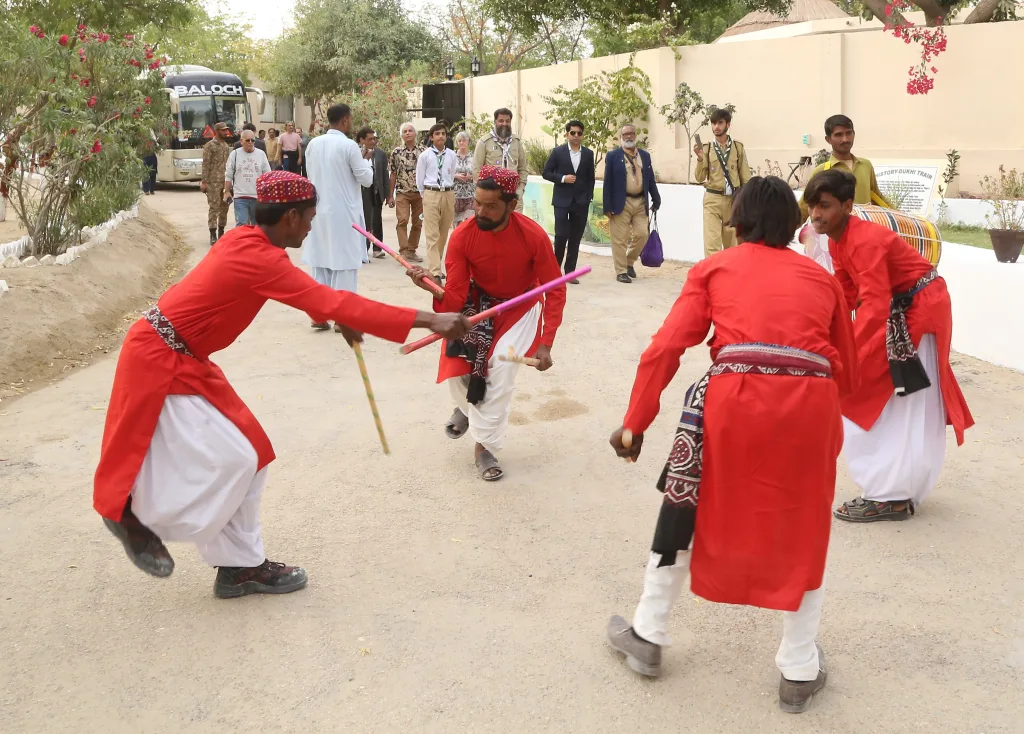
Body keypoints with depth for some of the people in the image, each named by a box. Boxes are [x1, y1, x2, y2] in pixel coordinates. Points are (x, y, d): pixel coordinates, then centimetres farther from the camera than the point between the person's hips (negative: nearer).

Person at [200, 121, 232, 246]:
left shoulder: (226, 145, 15)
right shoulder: (210, 145, -6)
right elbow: (206, 165, -10)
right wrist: (204, 182, -14)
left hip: (225, 182, 7)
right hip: (213, 182, -7)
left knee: (224, 208, 10)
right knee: (214, 208, -7)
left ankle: (221, 233, 20)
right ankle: (213, 236, -5)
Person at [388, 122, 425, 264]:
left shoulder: (423, 151, 2)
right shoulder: (396, 152, 3)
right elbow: (393, 175, 6)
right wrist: (391, 195, 3)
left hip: (420, 193, 1)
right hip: (402, 192, -1)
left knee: (417, 223, 6)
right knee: (403, 220, -13)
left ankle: (412, 251, 17)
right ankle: (403, 251, -15)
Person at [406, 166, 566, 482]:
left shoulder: (534, 236, -28)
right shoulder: (462, 236, -25)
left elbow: (555, 291, -18)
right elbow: (454, 298, -22)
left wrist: (545, 344, -24)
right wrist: (432, 288, -46)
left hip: (519, 307, -1)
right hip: (477, 304, 2)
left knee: (501, 370, -19)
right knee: (457, 370, -10)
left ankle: (484, 445, 2)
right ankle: (469, 406, 30)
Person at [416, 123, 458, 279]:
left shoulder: (451, 155, 4)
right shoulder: (425, 155, -2)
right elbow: (419, 179, 6)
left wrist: (448, 191, 14)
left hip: (448, 194, 3)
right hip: (431, 194, -3)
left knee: (444, 233, 10)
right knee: (432, 234, -7)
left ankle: (436, 266, 22)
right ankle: (434, 270, -10)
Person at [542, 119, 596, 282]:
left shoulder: (588, 154, 8)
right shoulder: (558, 152, 1)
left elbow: (590, 177, 12)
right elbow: (546, 172, 1)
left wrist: (589, 197, 4)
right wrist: (563, 178, -13)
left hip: (581, 202, 2)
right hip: (562, 200, -2)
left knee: (576, 238, 3)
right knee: (561, 235, -9)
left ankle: (570, 271, 9)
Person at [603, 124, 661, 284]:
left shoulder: (645, 155, 11)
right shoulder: (613, 156, -1)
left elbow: (650, 179, 13)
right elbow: (608, 182, -5)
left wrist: (656, 199, 8)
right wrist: (608, 207, -11)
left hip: (641, 202, 4)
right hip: (621, 203, -4)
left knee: (642, 235, 4)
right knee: (620, 239, -1)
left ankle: (629, 262, 25)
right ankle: (621, 272, 7)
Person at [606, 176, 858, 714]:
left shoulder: (713, 269, 18)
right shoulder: (821, 278, 24)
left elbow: (664, 348, 6)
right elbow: (847, 374, 25)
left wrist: (634, 424, 8)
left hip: (734, 397, -1)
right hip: (810, 404, 2)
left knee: (686, 508, 20)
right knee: (803, 530, 21)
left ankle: (648, 636, 34)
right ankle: (800, 671, 29)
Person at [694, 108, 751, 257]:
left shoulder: (738, 147, 2)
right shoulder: (706, 148, 1)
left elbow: (745, 177, 6)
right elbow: (700, 178, -1)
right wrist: (700, 158, -16)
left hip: (734, 200, 1)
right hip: (713, 200, -1)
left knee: (733, 245, 13)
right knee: (712, 244, -10)